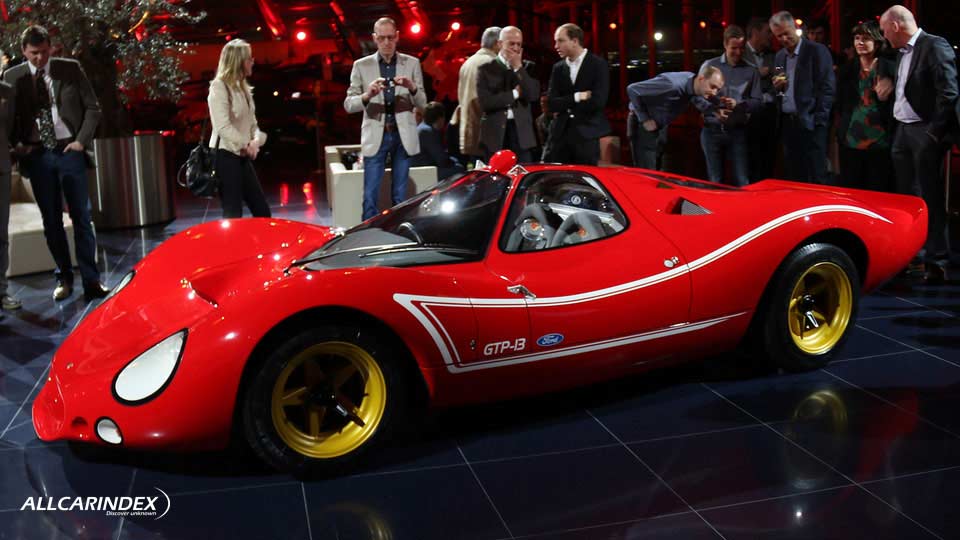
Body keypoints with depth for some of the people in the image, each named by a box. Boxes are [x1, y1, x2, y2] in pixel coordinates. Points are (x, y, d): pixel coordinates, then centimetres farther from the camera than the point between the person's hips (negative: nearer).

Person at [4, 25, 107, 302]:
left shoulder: (71, 69, 2)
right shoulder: (12, 77, 4)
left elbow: (92, 108, 5)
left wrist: (81, 141, -4)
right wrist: (16, 144, -5)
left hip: (69, 151, -1)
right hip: (37, 155, 1)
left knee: (81, 217, 0)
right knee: (51, 221, 7)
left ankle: (91, 281, 3)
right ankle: (64, 277, 18)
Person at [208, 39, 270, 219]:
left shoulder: (243, 88, 15)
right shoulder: (219, 87, -12)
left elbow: (252, 123, 14)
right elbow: (223, 127, -20)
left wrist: (256, 141, -6)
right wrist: (246, 145, -12)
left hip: (243, 157, 9)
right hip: (225, 156, -9)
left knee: (263, 212, 11)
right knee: (233, 215, -6)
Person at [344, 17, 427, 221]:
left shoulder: (412, 63, 5)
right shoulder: (361, 65, 2)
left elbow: (422, 103, 4)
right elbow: (348, 105, -1)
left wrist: (412, 88, -17)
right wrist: (367, 95, -22)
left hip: (403, 135, 1)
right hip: (375, 136, -1)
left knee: (400, 195, 7)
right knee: (370, 196, -2)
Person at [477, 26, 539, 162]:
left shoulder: (526, 68, 11)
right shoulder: (486, 69, 3)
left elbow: (533, 95, -6)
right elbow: (485, 102, -9)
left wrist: (518, 67, -6)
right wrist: (515, 93, -6)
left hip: (521, 132, 2)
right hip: (495, 133, -1)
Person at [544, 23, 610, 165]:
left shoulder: (598, 64, -3)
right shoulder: (558, 68, 10)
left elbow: (598, 101, -14)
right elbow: (552, 103, 2)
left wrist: (565, 105, -5)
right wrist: (576, 97, -11)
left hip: (586, 134, -4)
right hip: (560, 132, 4)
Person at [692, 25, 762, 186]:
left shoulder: (751, 71, 6)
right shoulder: (709, 66, 3)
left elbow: (757, 101, 5)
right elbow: (696, 97, 0)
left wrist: (738, 104, -14)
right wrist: (715, 110, -14)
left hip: (737, 131, 0)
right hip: (712, 130, 0)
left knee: (742, 182, -4)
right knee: (714, 182, 8)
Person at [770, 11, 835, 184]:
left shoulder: (817, 51, -5)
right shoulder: (779, 56, 15)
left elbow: (828, 87, -9)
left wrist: (818, 120, -14)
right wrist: (776, 86, -2)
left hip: (810, 123, -6)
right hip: (787, 123, 6)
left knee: (815, 180, -4)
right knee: (793, 179, 9)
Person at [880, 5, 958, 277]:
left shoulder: (935, 46, -11)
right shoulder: (902, 52, 15)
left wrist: (936, 132, -17)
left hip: (925, 131, -8)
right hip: (902, 130, 8)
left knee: (930, 196, -3)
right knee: (907, 196, 13)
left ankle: (936, 260, 3)